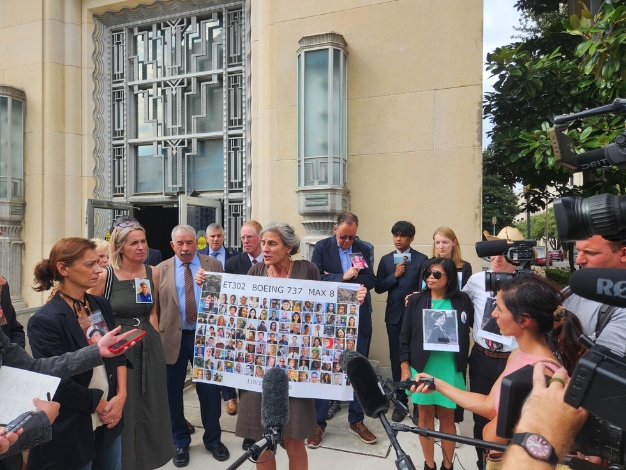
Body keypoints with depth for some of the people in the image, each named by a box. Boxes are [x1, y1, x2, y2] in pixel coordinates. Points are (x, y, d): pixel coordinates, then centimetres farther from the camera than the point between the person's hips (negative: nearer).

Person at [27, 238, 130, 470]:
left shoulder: (102, 305, 0)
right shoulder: (44, 321, -18)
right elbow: (59, 384, -18)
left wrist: (121, 395, -5)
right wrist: (99, 403, -9)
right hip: (71, 431, -5)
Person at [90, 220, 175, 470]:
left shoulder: (153, 272, 0)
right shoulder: (105, 275, -12)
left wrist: (154, 340, 5)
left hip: (149, 348, 4)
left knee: (150, 407, 15)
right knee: (121, 409, 9)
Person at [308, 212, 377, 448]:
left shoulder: (363, 249, 4)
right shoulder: (322, 247, -4)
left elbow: (371, 280, -2)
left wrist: (336, 279, -14)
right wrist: (342, 277, -24)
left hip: (358, 317, 3)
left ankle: (356, 420, 28)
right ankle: (319, 422, 21)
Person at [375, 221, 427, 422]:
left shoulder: (421, 259, -2)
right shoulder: (386, 260, 7)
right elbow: (378, 288, 1)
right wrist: (395, 275, -11)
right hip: (394, 316, 3)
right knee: (396, 359, 9)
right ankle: (401, 401, 21)